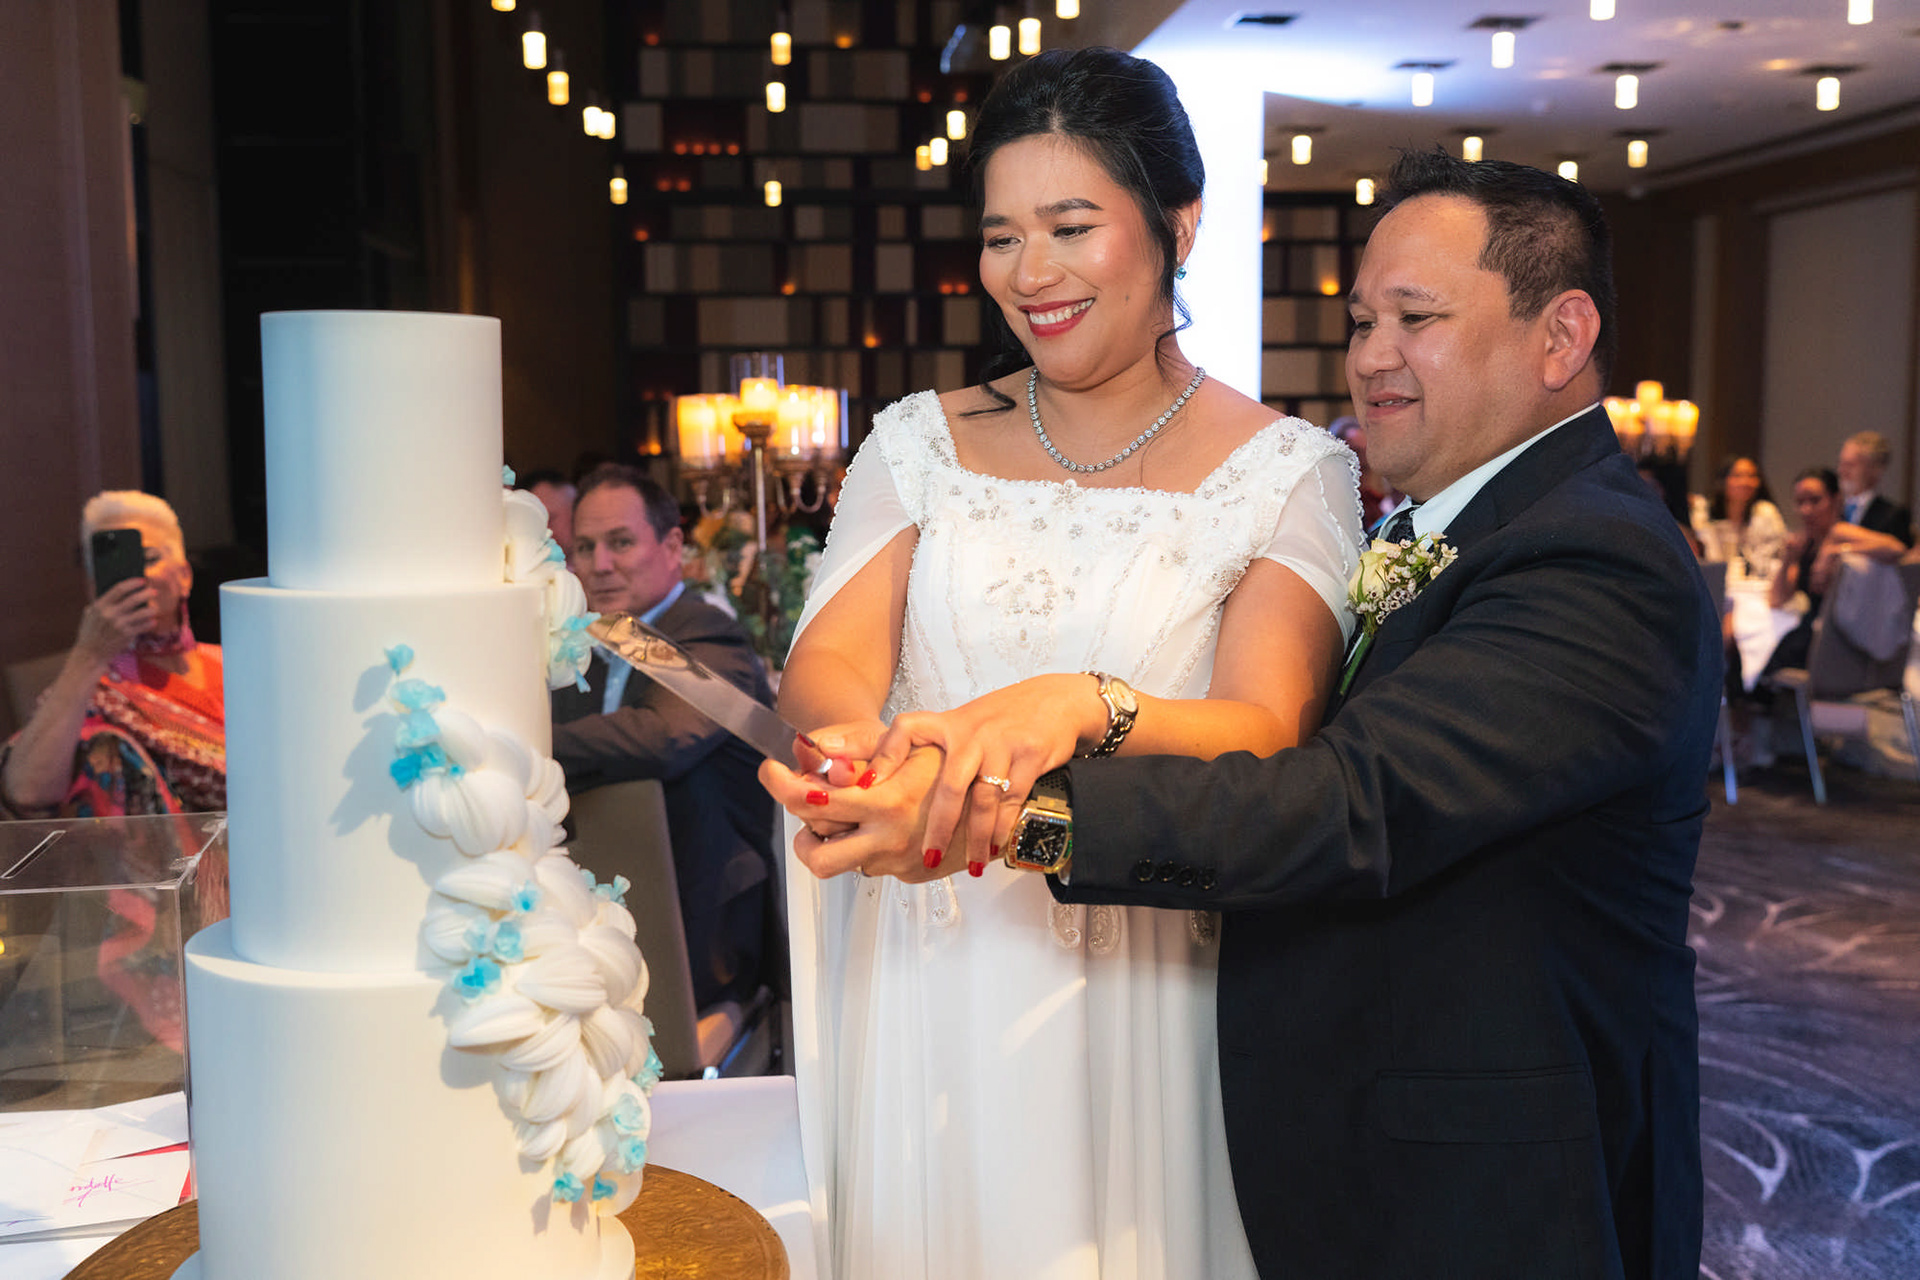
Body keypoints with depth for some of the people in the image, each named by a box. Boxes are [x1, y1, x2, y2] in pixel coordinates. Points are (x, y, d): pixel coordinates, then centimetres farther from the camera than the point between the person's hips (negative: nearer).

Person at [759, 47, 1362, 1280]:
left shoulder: (1288, 470, -2)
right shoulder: (919, 442, 5)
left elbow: (1266, 735, -15)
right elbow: (825, 664, -7)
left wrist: (1079, 708, -36)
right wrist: (859, 749, -31)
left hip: (1145, 991, -2)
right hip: (925, 988, 2)